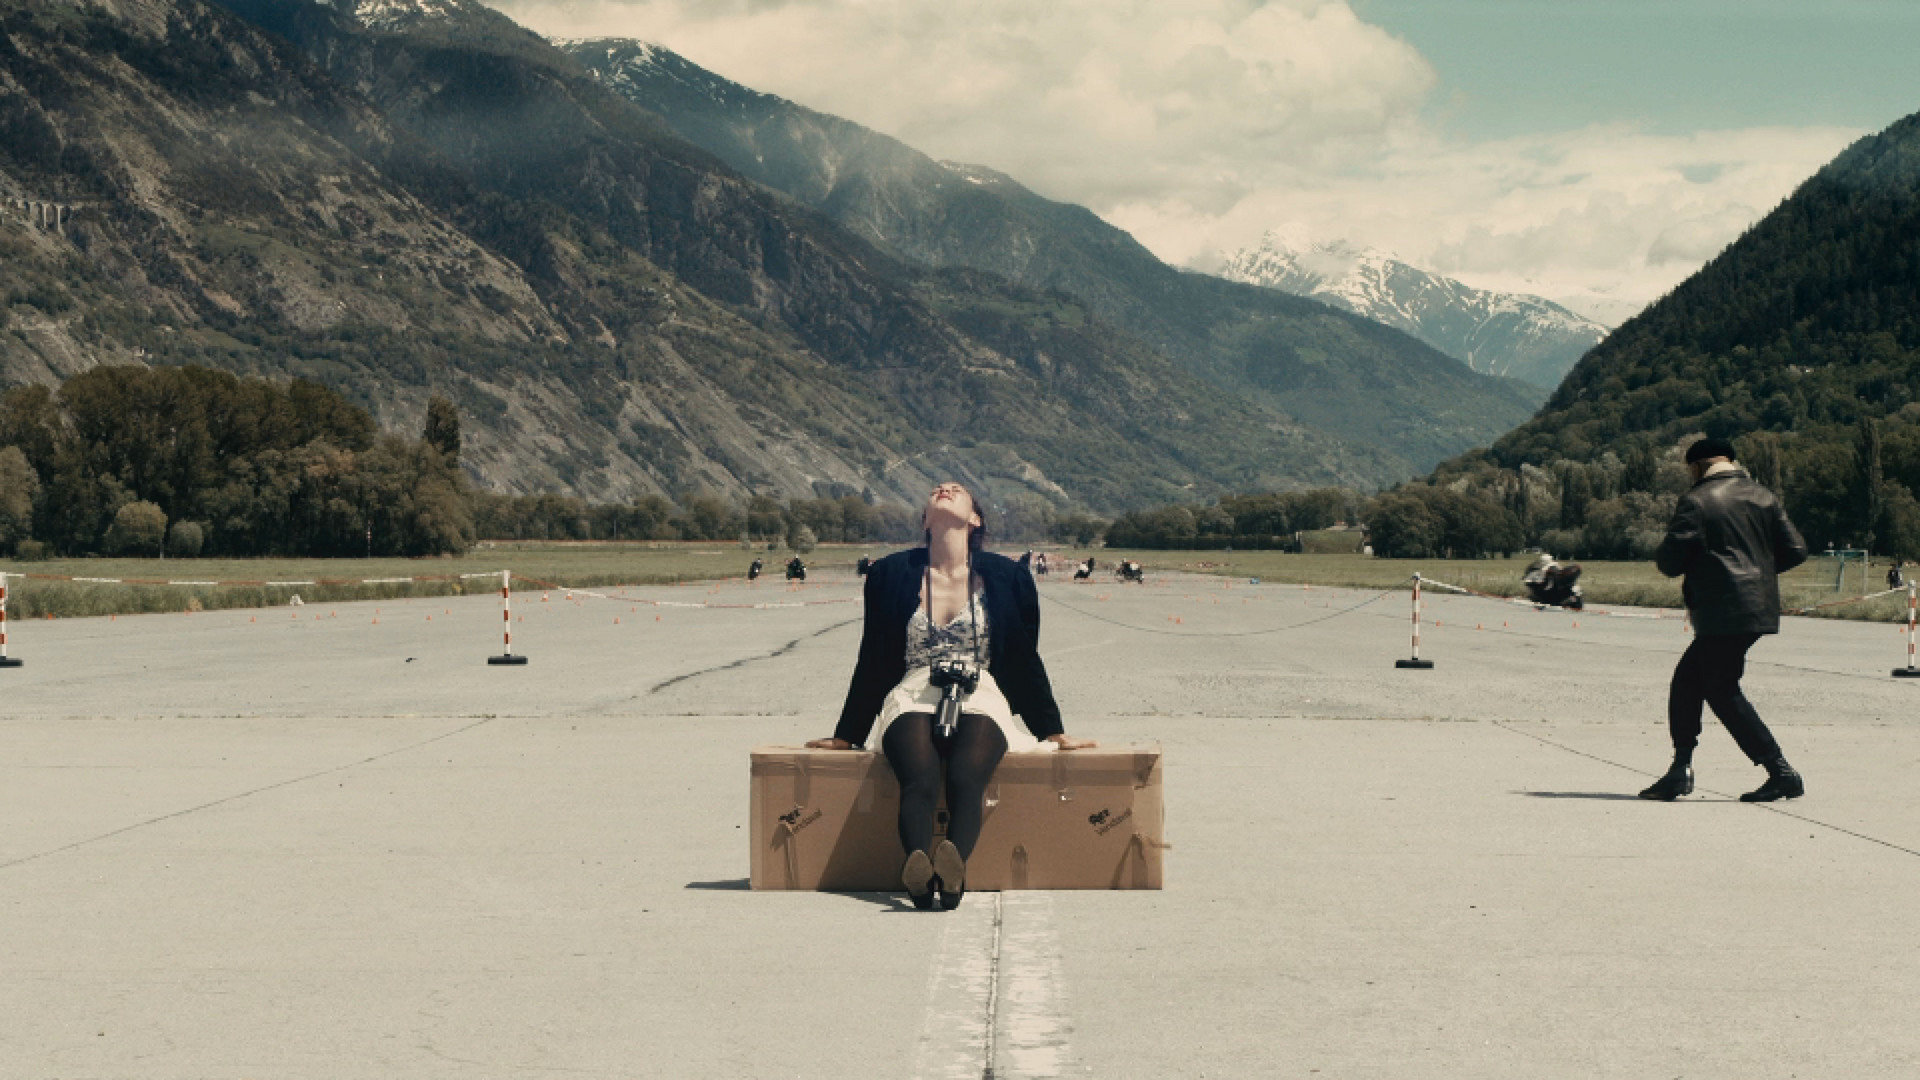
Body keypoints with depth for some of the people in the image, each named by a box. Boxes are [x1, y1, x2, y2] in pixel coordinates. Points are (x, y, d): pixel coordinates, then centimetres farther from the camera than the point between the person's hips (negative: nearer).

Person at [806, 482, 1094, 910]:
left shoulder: (1006, 577, 13)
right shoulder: (891, 574, 13)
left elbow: (1025, 661, 19)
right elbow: (872, 661, 19)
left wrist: (1054, 734, 21)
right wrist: (844, 736, 21)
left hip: (978, 701, 0)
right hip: (912, 700, 0)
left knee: (965, 778, -35)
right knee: (920, 780, -34)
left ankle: (954, 865, -61)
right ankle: (918, 868, -60)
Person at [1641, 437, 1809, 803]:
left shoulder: (1696, 502, -9)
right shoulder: (1763, 497, 11)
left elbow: (1670, 561, -12)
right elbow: (1795, 550, 9)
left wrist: (1662, 557, 11)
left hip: (1722, 614, -8)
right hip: (1758, 606, 8)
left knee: (1723, 691, -1)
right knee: (1686, 680, 15)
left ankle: (1782, 773, -5)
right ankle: (1680, 769, 12)